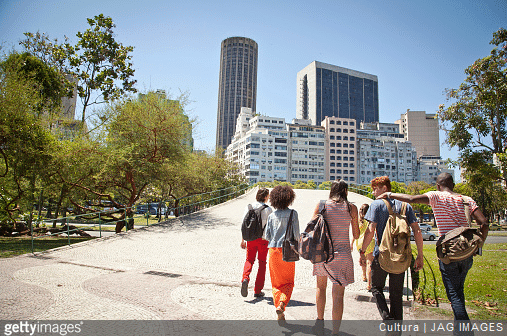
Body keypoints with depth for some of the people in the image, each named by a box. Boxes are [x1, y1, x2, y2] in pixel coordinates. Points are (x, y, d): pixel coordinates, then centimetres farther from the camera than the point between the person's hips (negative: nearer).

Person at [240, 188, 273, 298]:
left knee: (249, 260, 17)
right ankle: (257, 291, 15)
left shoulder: (249, 207, 1)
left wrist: (243, 240, 9)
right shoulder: (268, 209, -8)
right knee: (262, 263, 11)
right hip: (263, 239, -2)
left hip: (250, 238, 2)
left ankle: (245, 278, -11)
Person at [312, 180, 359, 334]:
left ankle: (320, 320, 37)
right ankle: (335, 330, 3)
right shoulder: (351, 208, -1)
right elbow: (356, 235, 5)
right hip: (342, 253, -2)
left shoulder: (321, 205, 0)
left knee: (321, 287, 23)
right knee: (338, 294, 3)